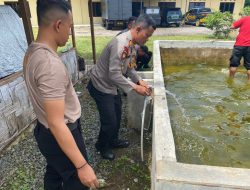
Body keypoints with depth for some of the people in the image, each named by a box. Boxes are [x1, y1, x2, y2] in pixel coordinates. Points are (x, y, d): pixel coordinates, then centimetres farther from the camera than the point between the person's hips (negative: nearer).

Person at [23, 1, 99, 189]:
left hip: (45, 131, 9)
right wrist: (82, 165, -26)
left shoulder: (32, 52, -1)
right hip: (60, 136, -9)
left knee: (54, 173, 29)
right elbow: (56, 123, -31)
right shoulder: (51, 64, -32)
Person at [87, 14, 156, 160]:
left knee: (117, 116, 20)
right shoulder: (121, 44, -29)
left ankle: (113, 141, 42)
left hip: (112, 86, 9)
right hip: (101, 86, -9)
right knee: (109, 120, 2)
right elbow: (114, 74, -31)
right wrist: (135, 87, -26)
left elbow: (129, 68, 10)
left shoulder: (131, 44, 1)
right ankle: (102, 146, 29)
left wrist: (140, 81, -3)